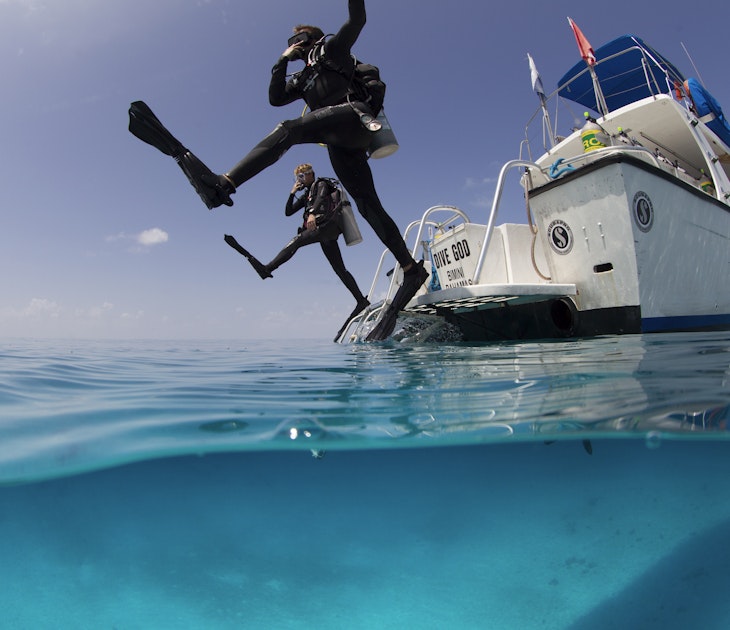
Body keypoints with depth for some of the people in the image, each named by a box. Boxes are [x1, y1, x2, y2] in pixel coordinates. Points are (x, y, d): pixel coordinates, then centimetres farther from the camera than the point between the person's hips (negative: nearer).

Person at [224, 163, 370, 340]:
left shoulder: (322, 184, 10)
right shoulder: (306, 195, 33)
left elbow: (321, 197, -15)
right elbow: (288, 212, 28)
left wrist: (312, 213, -34)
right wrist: (292, 193, 17)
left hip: (328, 225, -9)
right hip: (326, 234, 9)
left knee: (295, 241, -23)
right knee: (340, 269, 0)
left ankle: (267, 268, -33)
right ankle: (361, 300, -1)